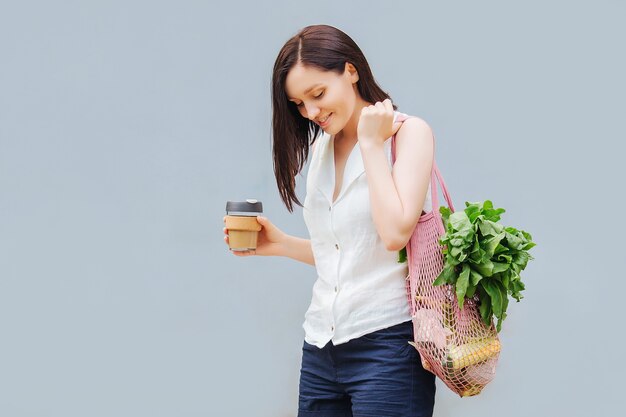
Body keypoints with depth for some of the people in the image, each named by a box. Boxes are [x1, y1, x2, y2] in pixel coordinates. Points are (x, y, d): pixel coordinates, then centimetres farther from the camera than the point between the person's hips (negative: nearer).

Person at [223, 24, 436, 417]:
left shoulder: (408, 132, -6)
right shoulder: (321, 148, 13)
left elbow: (395, 234, -19)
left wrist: (371, 142, -12)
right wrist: (278, 244, 5)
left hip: (386, 343, -6)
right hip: (323, 346, 6)